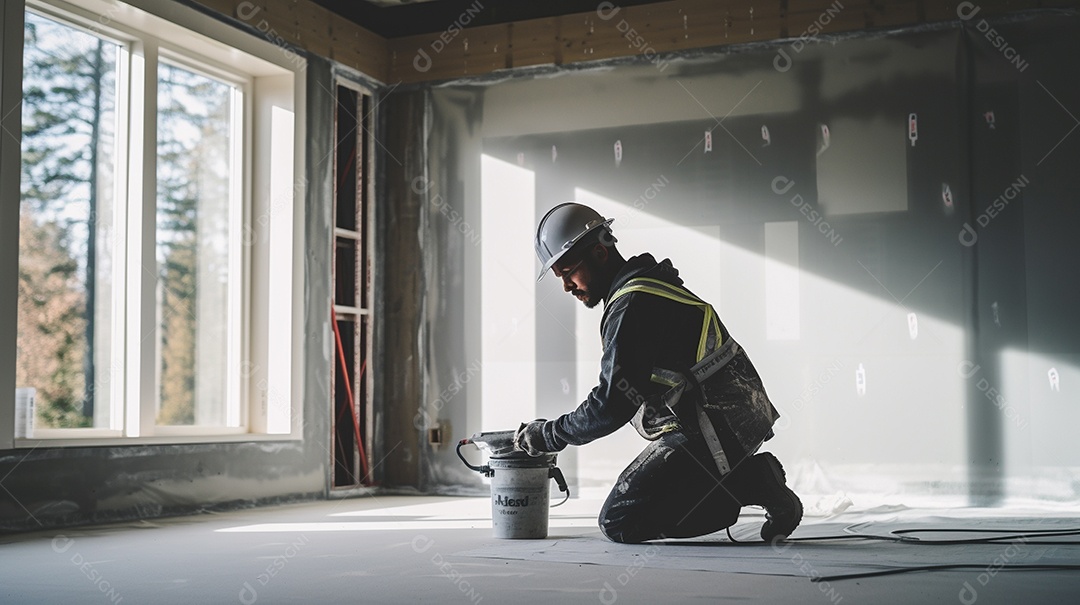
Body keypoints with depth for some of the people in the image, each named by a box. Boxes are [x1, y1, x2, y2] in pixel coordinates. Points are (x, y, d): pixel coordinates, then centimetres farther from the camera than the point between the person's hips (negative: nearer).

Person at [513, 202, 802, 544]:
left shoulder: (631, 306, -16)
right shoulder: (649, 285, 15)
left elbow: (612, 406, -20)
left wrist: (549, 435, -8)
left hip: (715, 425, -10)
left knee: (618, 523, -7)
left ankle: (752, 484, -9)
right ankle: (752, 479, 7)